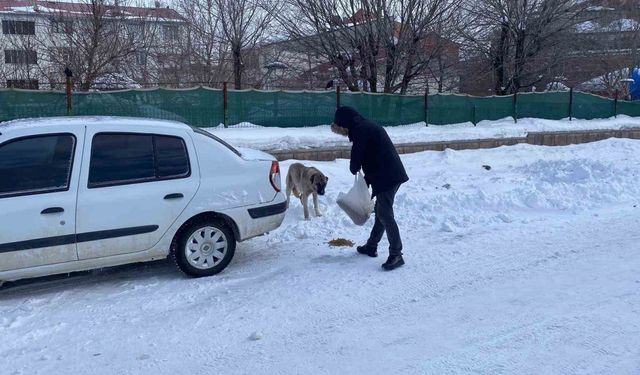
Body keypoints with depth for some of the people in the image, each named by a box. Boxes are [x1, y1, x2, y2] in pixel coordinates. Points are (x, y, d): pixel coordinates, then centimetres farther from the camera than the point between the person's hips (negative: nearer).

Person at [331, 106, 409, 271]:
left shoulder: (359, 130, -12)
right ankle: (371, 246, 29)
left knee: (385, 214, -7)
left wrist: (354, 169, 9)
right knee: (381, 212, 17)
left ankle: (396, 255, -4)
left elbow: (357, 157, -13)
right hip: (392, 175, 10)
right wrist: (367, 179, 14)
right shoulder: (368, 127, 19)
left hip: (386, 177, -10)